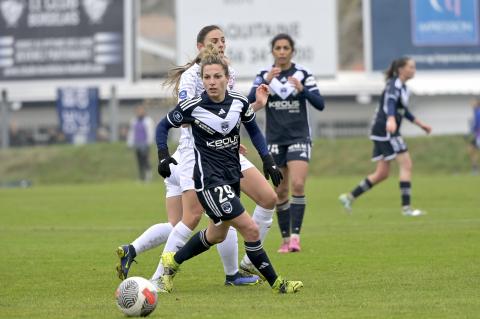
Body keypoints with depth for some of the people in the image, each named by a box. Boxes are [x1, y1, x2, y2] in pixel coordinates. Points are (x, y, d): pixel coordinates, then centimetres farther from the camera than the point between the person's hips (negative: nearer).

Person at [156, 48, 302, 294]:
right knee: (250, 229, -13)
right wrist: (163, 156, -13)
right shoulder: (193, 106, -15)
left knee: (217, 235, 20)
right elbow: (163, 126, 0)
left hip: (232, 176, 7)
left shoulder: (239, 102, -3)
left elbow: (253, 129, 15)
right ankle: (275, 283, -1)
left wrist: (267, 159, 7)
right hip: (209, 179, -7)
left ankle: (173, 261, 40)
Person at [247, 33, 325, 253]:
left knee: (298, 185, -18)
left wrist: (302, 89, -27)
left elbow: (320, 104, -10)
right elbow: (251, 101, -13)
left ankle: (295, 236, -16)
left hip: (299, 138, -2)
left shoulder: (303, 74, -2)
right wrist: (266, 82, -28)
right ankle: (285, 239, 15)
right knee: (280, 192, 5)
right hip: (274, 140, 2)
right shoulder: (264, 75, 1)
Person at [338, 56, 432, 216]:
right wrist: (391, 119, -52)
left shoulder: (402, 87, 18)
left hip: (384, 131, 10)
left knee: (382, 173, 8)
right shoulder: (394, 86, -13)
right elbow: (390, 103, -33)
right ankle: (406, 207, -12)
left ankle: (349, 197, 12)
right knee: (406, 165, -11)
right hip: (385, 130, -10)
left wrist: (420, 124, 36)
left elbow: (403, 110, 32)